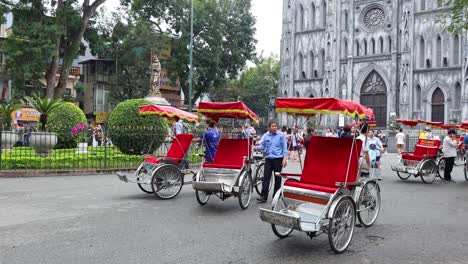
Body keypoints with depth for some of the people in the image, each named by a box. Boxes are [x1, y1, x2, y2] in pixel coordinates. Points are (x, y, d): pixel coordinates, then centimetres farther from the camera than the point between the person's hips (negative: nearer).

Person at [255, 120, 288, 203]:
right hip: (268, 158, 3)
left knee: (277, 178, 7)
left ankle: (276, 196, 19)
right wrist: (256, 147, -11)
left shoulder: (281, 135, -3)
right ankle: (263, 196, 0)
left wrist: (285, 158, -9)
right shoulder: (266, 135, 5)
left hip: (278, 159, -2)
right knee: (266, 177, -2)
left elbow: (284, 147, -3)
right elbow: (262, 146, 9)